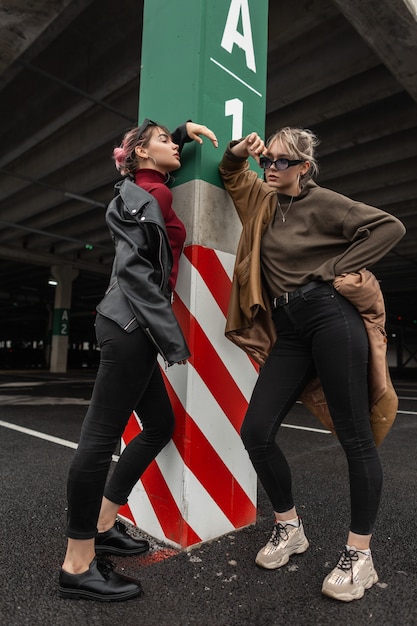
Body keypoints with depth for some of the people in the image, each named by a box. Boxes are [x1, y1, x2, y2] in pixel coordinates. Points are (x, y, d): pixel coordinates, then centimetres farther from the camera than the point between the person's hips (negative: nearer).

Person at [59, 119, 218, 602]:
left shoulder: (142, 191, 22)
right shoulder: (148, 195, -6)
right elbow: (136, 270, -16)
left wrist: (185, 131, 31)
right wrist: (172, 338, -18)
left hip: (131, 327, 11)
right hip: (130, 325, -11)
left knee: (160, 425, 14)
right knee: (101, 435, -7)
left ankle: (101, 525, 25)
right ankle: (78, 565, 5)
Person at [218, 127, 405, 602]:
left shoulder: (323, 203, 1)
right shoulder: (264, 201, 18)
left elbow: (390, 227, -4)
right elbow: (231, 173, 32)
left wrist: (334, 268, -8)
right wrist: (238, 152, 10)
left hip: (330, 317, -6)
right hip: (289, 332, 6)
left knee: (354, 437, -1)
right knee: (256, 432, -2)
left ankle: (359, 555, 16)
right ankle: (289, 527, 21)